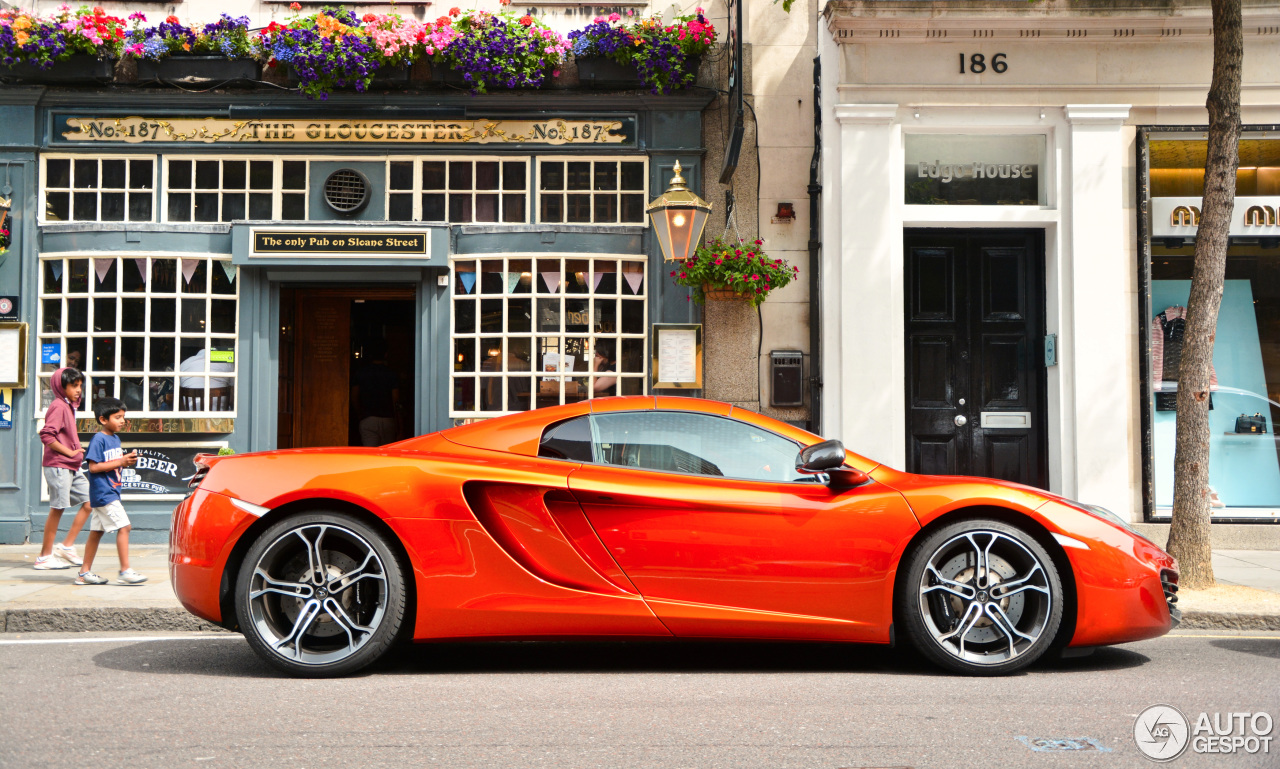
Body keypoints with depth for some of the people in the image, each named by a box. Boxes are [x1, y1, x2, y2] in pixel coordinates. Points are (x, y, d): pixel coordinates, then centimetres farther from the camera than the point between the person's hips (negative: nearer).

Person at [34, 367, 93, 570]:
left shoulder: (69, 406, 18)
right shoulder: (58, 406, -12)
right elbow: (46, 435, -22)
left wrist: (77, 452, 8)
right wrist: (70, 452, -17)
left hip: (72, 467, 9)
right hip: (58, 465, -9)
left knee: (89, 501, 6)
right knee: (57, 508, -4)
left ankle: (66, 546, 10)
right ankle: (45, 556, 3)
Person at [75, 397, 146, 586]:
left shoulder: (115, 438, 14)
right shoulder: (98, 439, -14)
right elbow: (93, 467, -19)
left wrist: (128, 460, 1)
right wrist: (120, 462, -21)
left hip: (111, 491, 10)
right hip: (103, 492, -10)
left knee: (96, 532, 12)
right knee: (123, 527, -12)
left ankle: (84, 572, 18)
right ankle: (125, 571, -9)